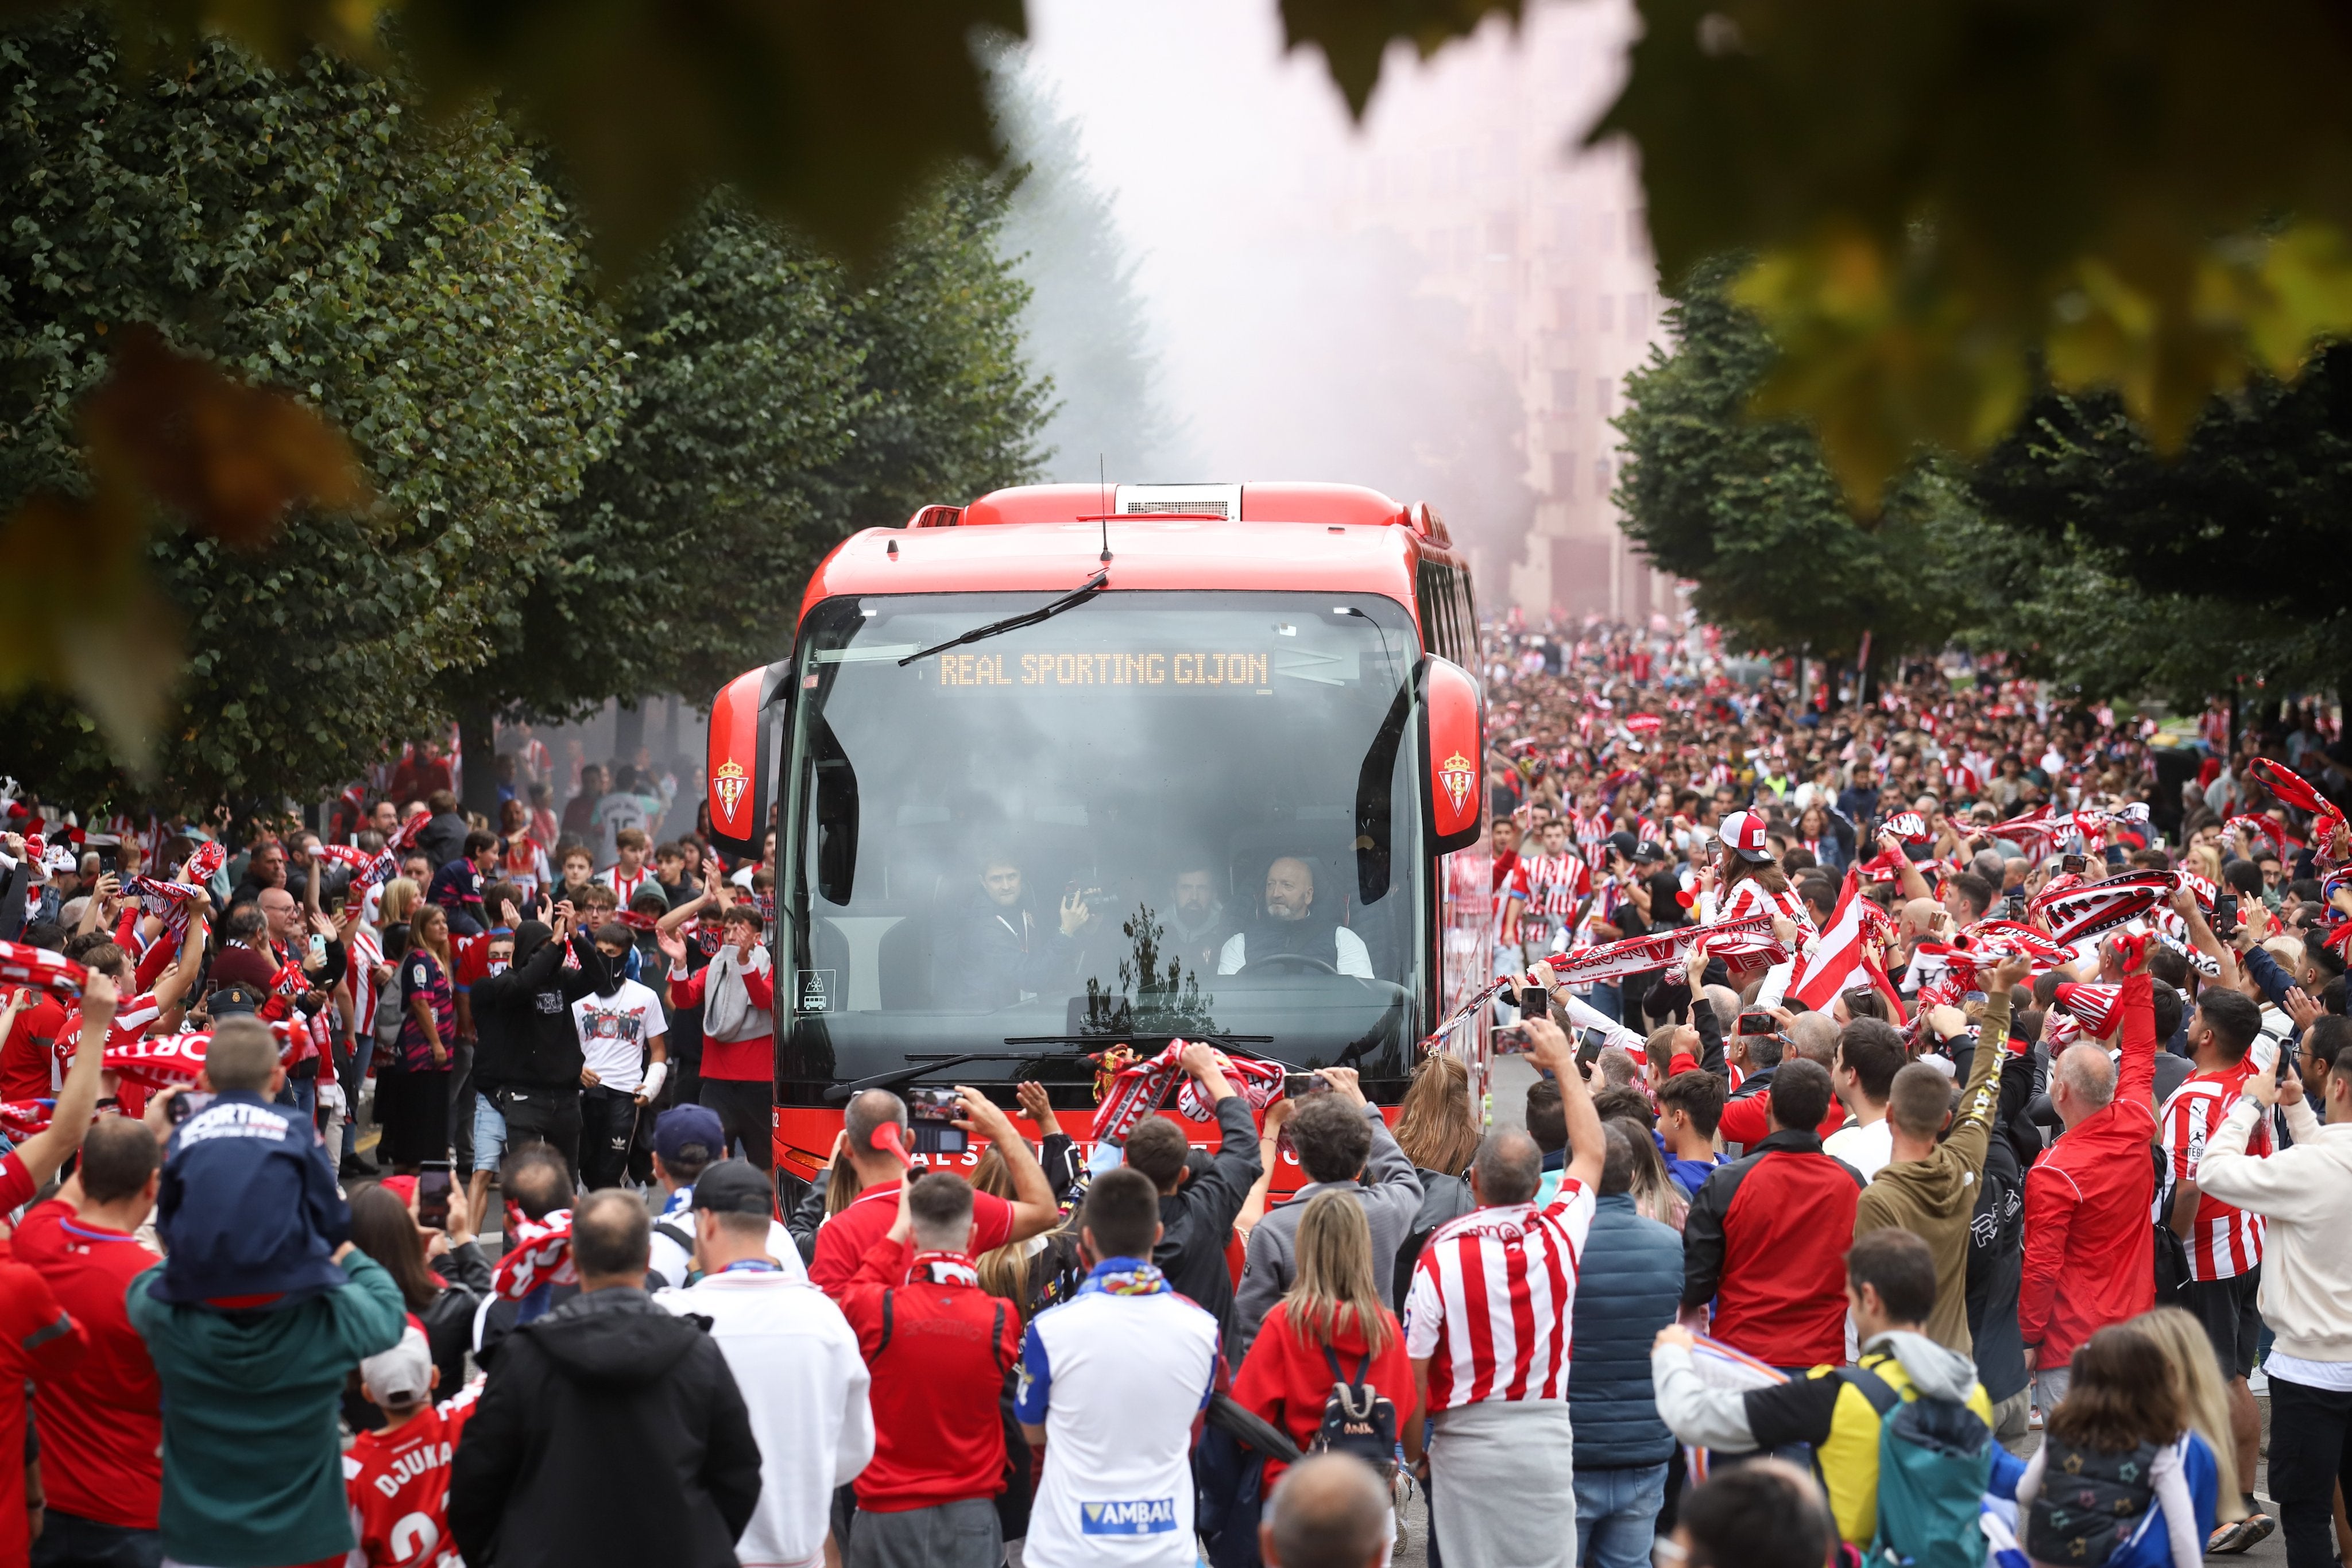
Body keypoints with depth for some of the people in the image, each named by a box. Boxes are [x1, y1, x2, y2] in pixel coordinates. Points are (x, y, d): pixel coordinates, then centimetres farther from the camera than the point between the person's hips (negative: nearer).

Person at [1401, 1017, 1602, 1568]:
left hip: (1465, 1442, -1)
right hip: (1546, 1435, 1)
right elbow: (1590, 1154, 15)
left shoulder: (1441, 1256, -11)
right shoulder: (1558, 1237, -5)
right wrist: (1564, 1063, 25)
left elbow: (1414, 1373, -7)